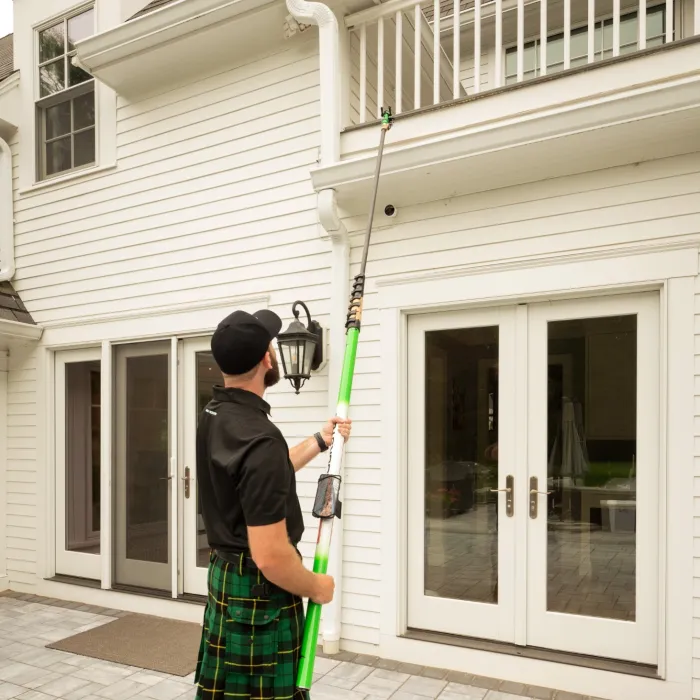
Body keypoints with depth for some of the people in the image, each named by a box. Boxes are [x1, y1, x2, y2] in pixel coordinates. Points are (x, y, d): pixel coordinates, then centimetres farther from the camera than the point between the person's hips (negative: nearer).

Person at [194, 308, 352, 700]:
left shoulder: (214, 416, 1)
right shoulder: (259, 437, -29)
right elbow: (270, 557, -29)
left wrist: (321, 441, 21)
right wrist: (316, 587, -10)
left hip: (226, 575, 9)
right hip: (259, 591, -9)